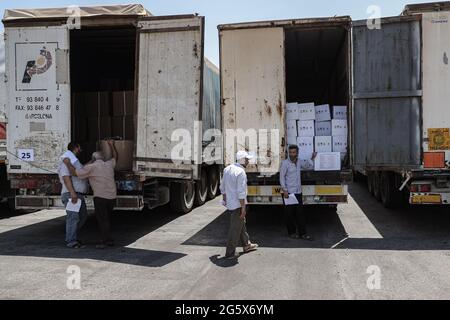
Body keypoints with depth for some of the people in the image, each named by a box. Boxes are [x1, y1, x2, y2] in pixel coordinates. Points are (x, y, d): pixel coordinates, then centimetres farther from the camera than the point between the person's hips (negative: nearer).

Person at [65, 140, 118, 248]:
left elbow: (75, 172, -10)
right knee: (106, 219, 16)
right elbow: (115, 158, 34)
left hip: (100, 197, -6)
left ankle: (107, 240, -1)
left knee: (102, 219, 2)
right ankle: (107, 239, 19)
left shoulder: (91, 167, -4)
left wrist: (67, 162, 3)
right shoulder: (109, 164, 13)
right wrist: (112, 146, 42)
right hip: (112, 197, 6)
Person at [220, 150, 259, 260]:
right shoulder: (241, 172, -20)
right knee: (235, 229, 1)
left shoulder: (227, 169, 7)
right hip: (237, 205, -9)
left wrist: (225, 200, 24)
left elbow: (222, 188, 14)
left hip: (229, 204, 9)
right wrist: (243, 208, -18)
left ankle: (246, 245, 37)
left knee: (241, 224, 23)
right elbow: (241, 192, -23)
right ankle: (230, 253, 8)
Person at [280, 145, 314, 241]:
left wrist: (312, 159, 19)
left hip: (298, 192, 5)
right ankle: (292, 232, 15)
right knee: (289, 214, 3)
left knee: (300, 213, 3)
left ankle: (303, 233, 7)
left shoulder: (299, 162, 10)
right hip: (288, 193, -5)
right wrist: (284, 190, -16)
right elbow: (282, 177, -9)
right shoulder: (285, 163, -7)